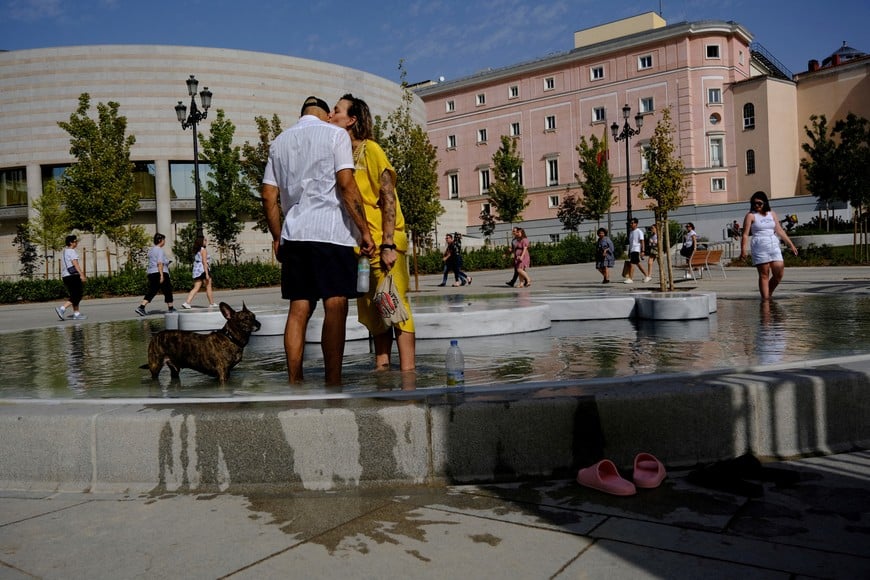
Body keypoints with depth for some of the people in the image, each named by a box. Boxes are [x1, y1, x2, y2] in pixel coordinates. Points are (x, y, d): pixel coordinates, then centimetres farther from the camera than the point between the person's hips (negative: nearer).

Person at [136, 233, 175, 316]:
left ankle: (141, 307, -8)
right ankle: (171, 308, 15)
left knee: (151, 291, 6)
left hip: (151, 273, 9)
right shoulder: (160, 250, -12)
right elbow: (159, 263, -21)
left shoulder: (151, 250, 17)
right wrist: (162, 275, -24)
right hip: (160, 273, -9)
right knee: (167, 291, 6)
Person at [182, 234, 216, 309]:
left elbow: (195, 262, 18)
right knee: (208, 288, 5)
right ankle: (212, 303, 14)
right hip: (203, 270, -7)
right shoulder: (203, 250, -9)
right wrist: (207, 274, -19)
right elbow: (204, 262, -16)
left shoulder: (196, 251, 15)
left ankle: (187, 302, -8)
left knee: (196, 288, 5)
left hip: (196, 271, 7)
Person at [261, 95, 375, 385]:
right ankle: (333, 383, -9)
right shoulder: (335, 134, 3)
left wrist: (277, 237, 21)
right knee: (335, 307, -6)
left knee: (299, 308, 7)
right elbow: (346, 184, -9)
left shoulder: (279, 141, 18)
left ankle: (294, 381, 8)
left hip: (293, 233, 6)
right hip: (331, 231, -5)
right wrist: (364, 230, -7)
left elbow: (269, 196, 14)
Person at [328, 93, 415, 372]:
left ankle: (407, 373, -3)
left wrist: (388, 245, -19)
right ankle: (381, 369, 19)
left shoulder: (370, 149, -6)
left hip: (383, 245, -7)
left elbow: (388, 197, -12)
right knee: (374, 313, 11)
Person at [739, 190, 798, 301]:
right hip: (759, 247, -5)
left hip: (774, 246, 5)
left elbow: (780, 231, 17)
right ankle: (765, 299, 0)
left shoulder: (772, 214, 14)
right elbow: (745, 234, -7)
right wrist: (743, 250, -19)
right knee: (764, 275, -4)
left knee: (779, 273, 0)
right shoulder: (751, 215, 0)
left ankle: (768, 294, 21)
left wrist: (791, 245, 16)